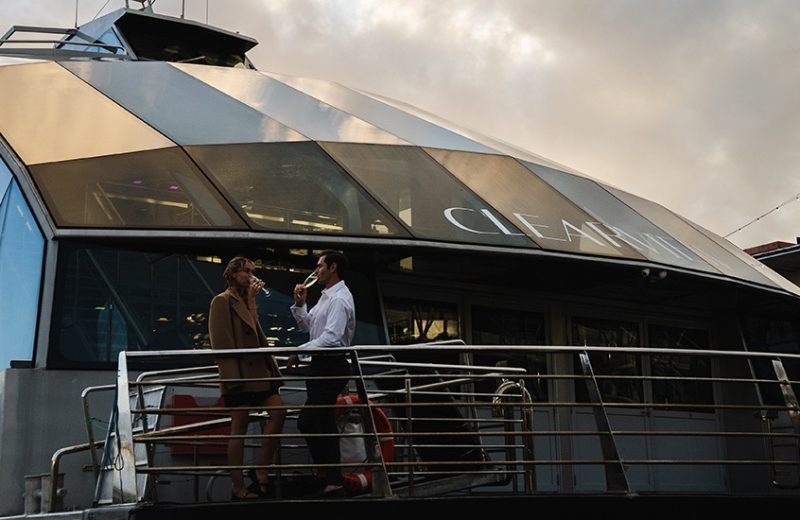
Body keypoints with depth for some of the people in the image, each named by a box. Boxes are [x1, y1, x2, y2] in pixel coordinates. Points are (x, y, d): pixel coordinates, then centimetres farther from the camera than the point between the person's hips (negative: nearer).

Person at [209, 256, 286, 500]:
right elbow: (221, 342, -13)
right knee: (239, 429, -4)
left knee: (278, 411, -5)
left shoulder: (247, 301, 22)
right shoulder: (222, 301, -4)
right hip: (238, 374, -8)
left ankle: (261, 471, 2)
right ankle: (238, 488, 2)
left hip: (257, 371, 8)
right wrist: (231, 375, -19)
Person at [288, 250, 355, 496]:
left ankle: (331, 479, -3)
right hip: (323, 365, 10)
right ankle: (331, 477, 20)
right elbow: (307, 326, 22)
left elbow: (331, 338, -25)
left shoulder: (339, 299, -16)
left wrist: (300, 351, -21)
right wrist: (300, 304, 7)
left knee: (309, 422, -9)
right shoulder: (326, 297, 17)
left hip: (332, 366, -10)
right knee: (323, 423, 13)